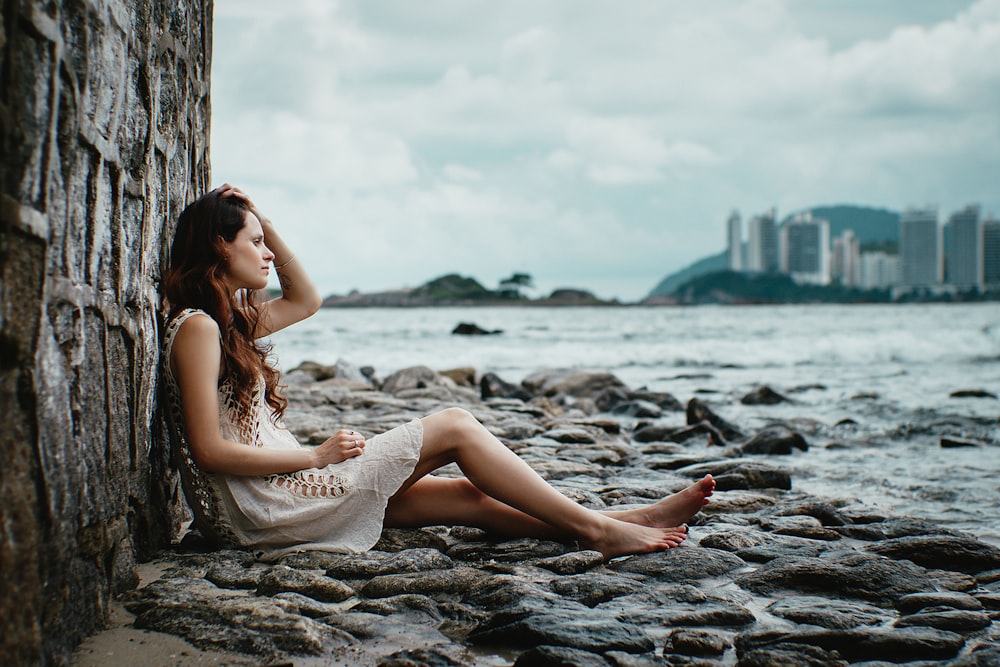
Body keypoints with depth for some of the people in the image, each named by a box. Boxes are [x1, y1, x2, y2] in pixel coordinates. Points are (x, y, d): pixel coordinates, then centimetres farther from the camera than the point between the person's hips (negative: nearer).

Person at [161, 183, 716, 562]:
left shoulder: (231, 318, 16)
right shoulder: (197, 326, -14)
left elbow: (305, 300, 29)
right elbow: (210, 450, -20)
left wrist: (265, 224, 17)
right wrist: (317, 455, -13)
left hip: (280, 490, 10)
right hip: (257, 509, -10)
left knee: (468, 495, 2)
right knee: (454, 426, -9)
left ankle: (628, 521, 3)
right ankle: (593, 527, -3)